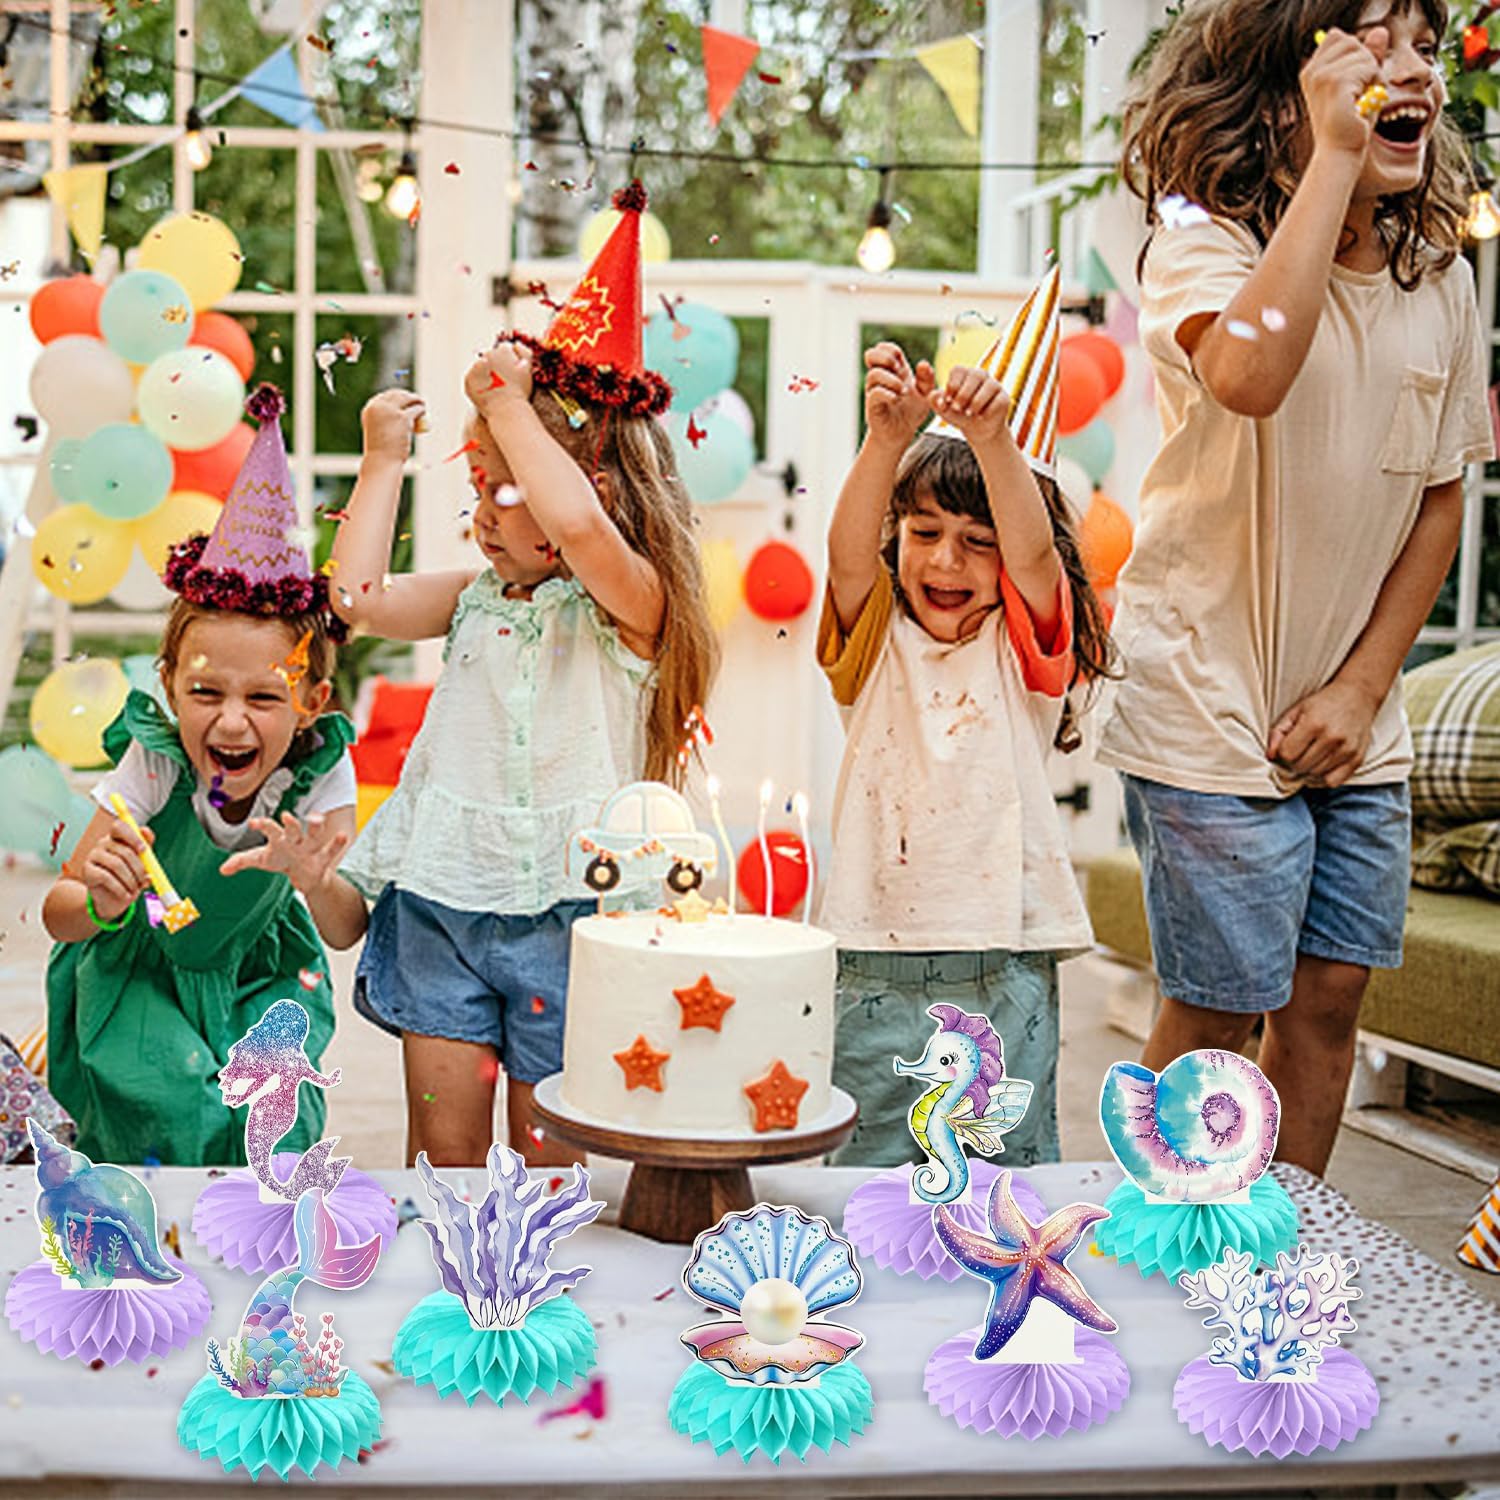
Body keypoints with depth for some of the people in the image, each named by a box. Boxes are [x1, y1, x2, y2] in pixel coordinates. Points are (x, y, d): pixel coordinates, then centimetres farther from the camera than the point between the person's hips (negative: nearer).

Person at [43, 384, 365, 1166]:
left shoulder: (321, 768, -21)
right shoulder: (154, 762, -26)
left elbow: (347, 932, -20)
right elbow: (58, 917, -21)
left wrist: (317, 882, -43)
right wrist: (99, 901, -46)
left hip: (258, 975, 1)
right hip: (139, 971, -1)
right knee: (173, 1108, -22)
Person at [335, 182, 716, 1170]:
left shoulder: (631, 603, -9)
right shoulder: (478, 597, 9)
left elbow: (577, 525, -29)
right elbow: (360, 596, 5)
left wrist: (506, 401, -19)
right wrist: (384, 461, 8)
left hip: (560, 905, -4)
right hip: (442, 893, 5)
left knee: (548, 1152, 8)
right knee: (443, 1144, 7)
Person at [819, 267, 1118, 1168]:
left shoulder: (1025, 646, 3)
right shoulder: (878, 641, 4)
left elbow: (1034, 553, -16)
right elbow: (849, 555, -14)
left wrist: (993, 440, -34)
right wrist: (888, 439, -32)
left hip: (1006, 979, 0)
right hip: (876, 975, 1)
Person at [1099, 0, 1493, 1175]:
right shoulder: (1207, 242, -13)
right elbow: (1247, 373, -37)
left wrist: (1362, 687, -1)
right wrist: (1334, 157, -29)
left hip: (1357, 721, 6)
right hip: (1211, 708, -5)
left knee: (1330, 999, 10)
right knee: (1219, 1010, -1)